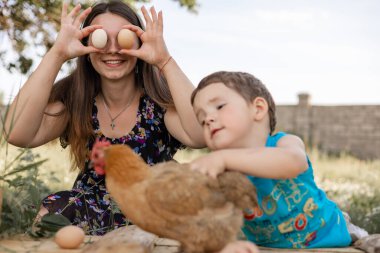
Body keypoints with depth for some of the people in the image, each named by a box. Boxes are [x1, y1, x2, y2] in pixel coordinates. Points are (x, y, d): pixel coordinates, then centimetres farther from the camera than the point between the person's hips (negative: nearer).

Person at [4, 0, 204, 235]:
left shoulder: (158, 100, -12)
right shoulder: (73, 98, -6)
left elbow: (202, 136, -32)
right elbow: (18, 135, -24)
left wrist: (165, 61, -33)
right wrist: (57, 55, -26)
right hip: (87, 222, 2)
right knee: (54, 209, -27)